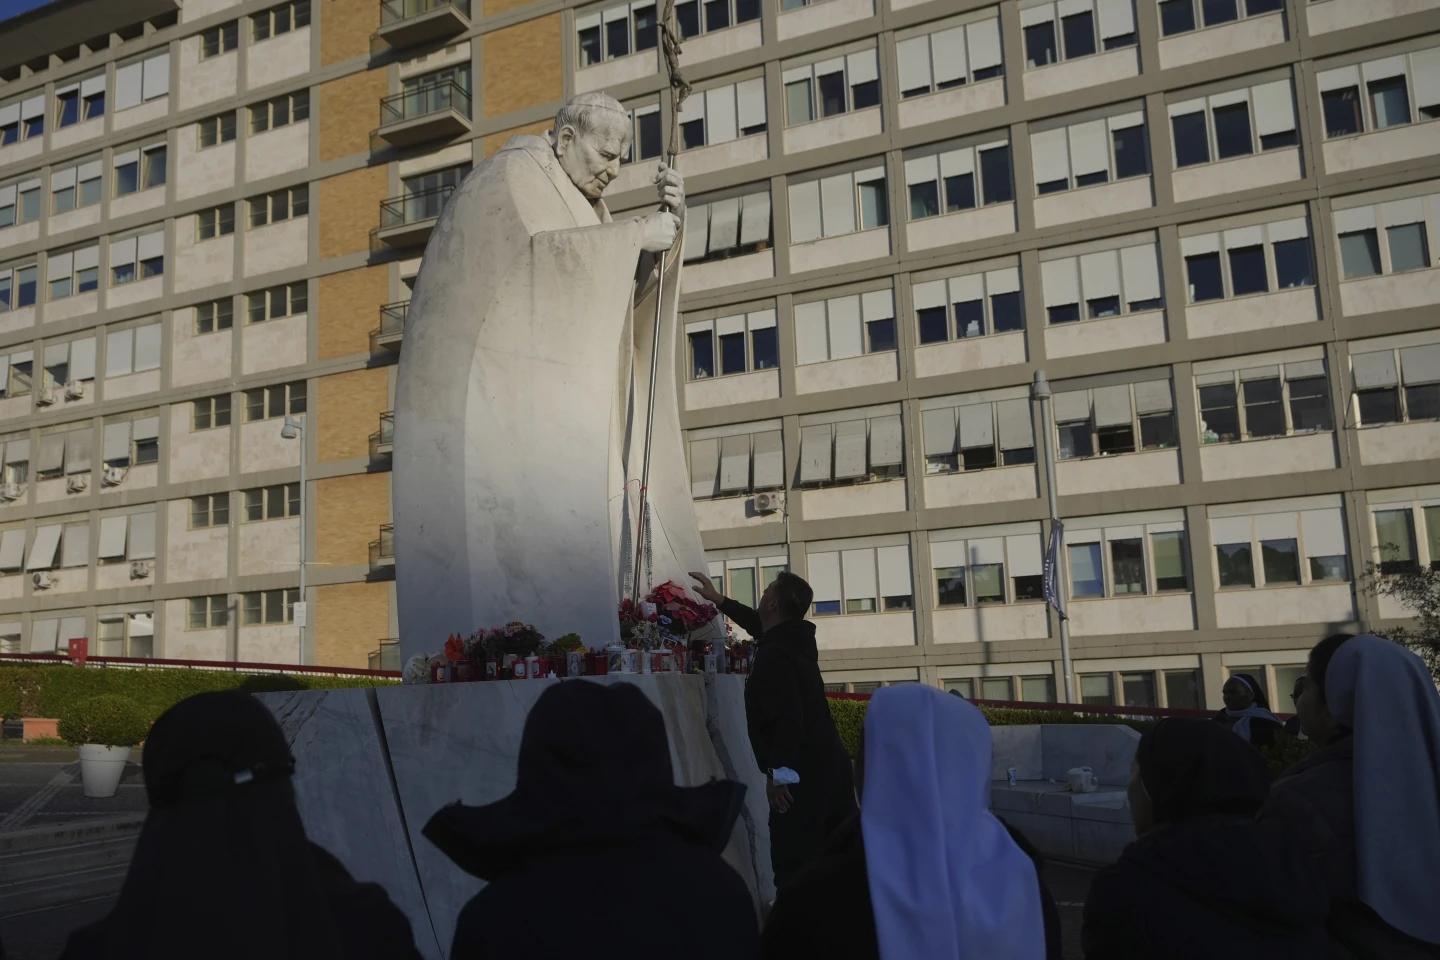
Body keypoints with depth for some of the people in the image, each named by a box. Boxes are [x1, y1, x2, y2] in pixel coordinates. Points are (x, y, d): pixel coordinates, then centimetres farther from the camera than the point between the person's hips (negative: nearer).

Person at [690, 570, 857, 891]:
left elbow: (786, 717, -25)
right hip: (830, 767, 9)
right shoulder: (797, 637, 12)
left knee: (794, 868, -4)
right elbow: (763, 625, 33)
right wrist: (719, 600, 42)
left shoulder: (774, 654, -17)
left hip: (800, 778, -9)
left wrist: (778, 773, -17)